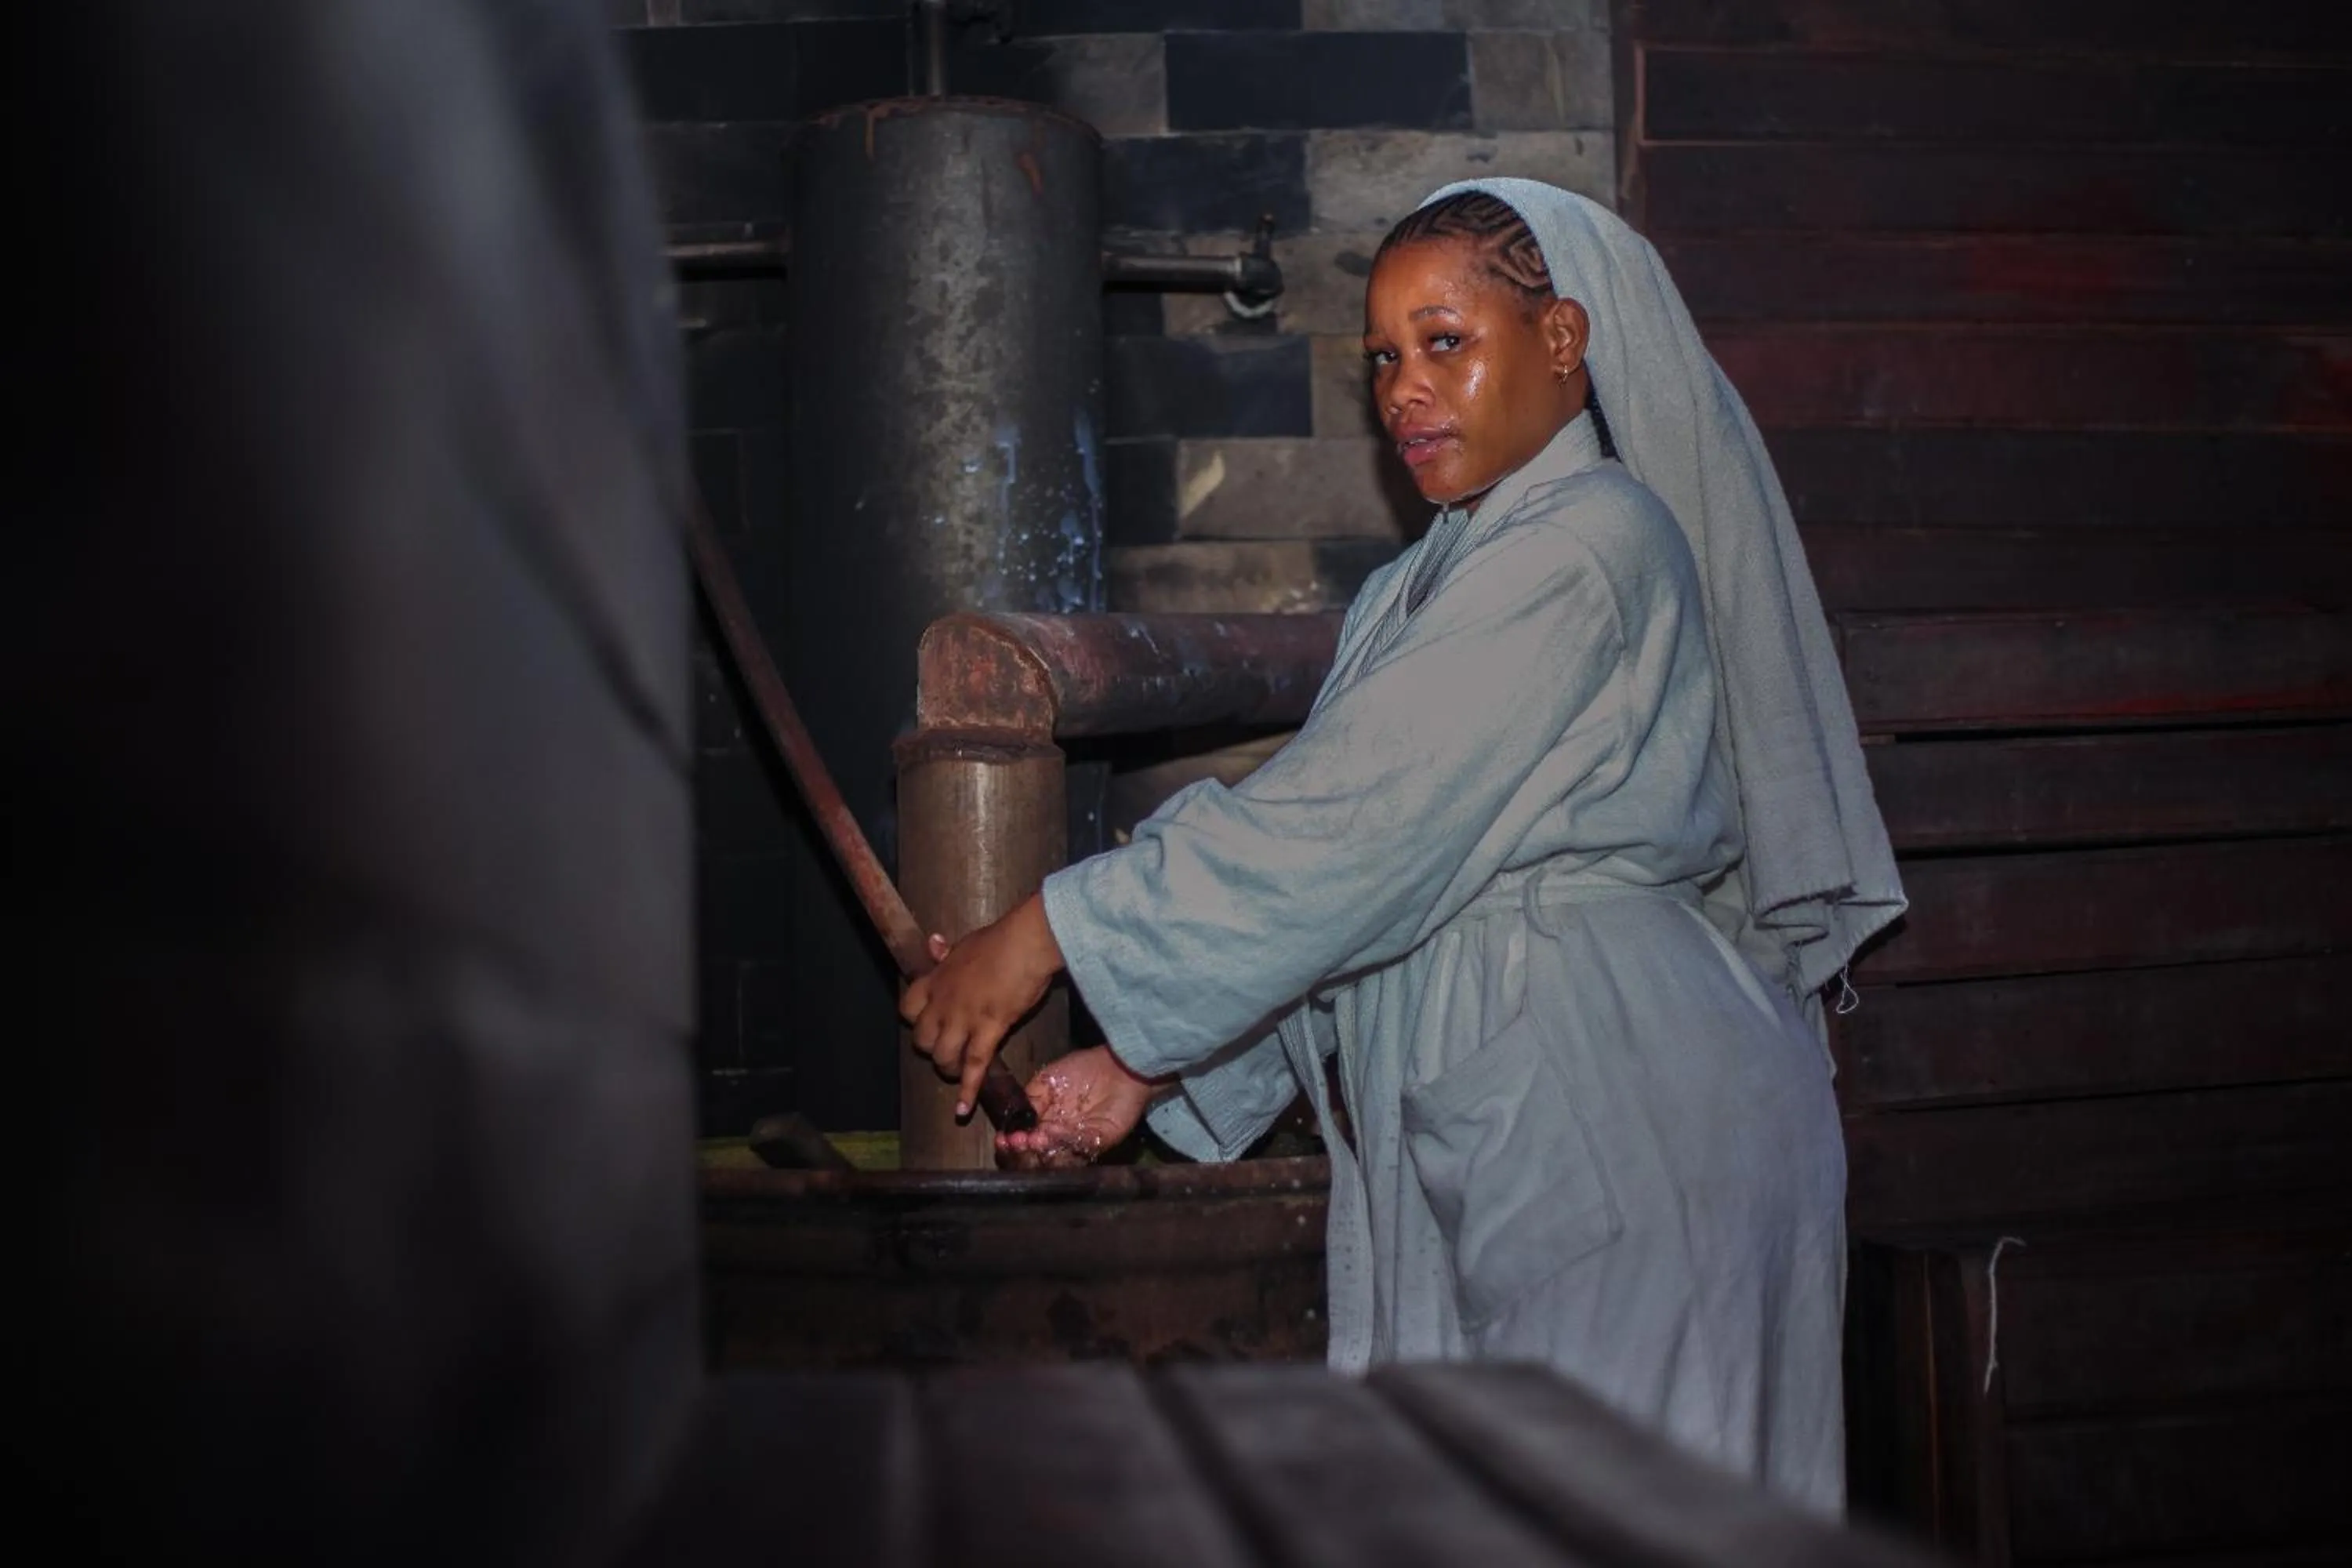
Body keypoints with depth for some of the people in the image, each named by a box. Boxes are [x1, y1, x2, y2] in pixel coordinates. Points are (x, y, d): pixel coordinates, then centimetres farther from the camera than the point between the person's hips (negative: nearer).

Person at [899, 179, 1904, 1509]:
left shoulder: (1593, 549, -12)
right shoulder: (1417, 592, 17)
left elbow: (1348, 824, -18)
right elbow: (1338, 862, 14)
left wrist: (1050, 936, -15)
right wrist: (1143, 1066, 3)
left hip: (1626, 1136, -8)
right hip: (1476, 1140, 8)